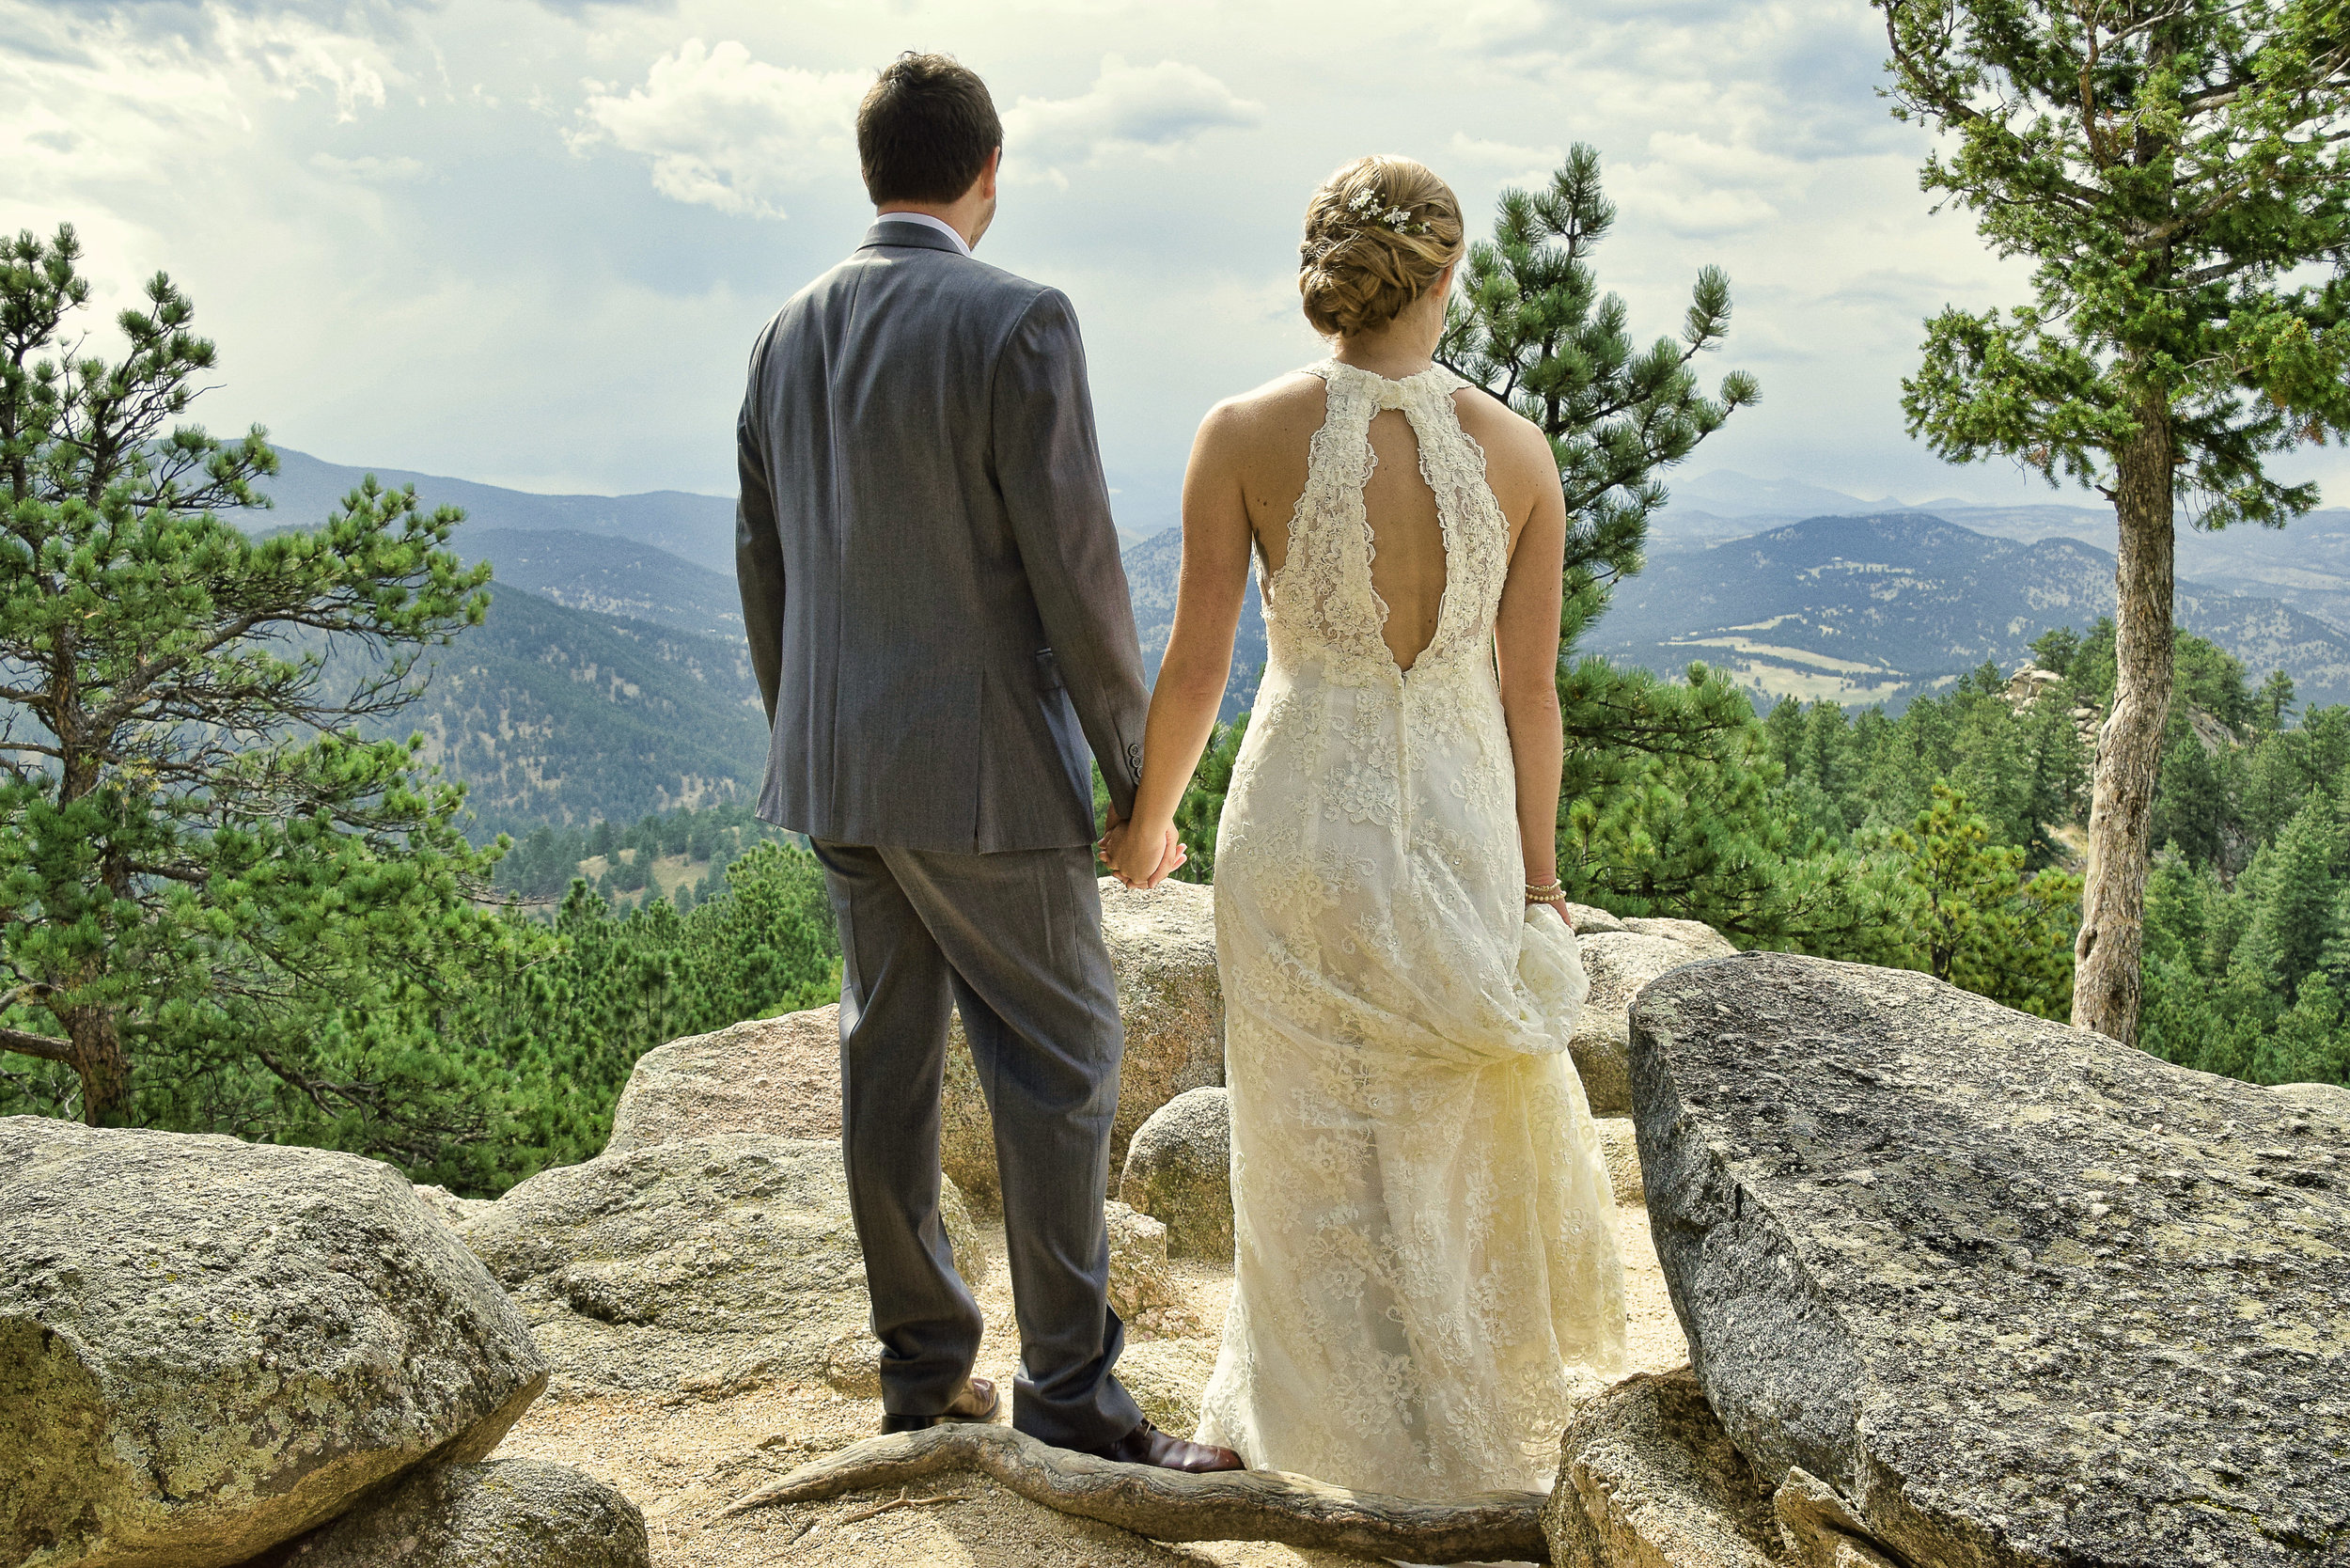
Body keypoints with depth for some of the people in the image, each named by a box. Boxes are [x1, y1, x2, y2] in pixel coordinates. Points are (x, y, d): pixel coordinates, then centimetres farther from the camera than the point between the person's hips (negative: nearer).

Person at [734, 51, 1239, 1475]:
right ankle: (1070, 1392, 9)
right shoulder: (1018, 323, -14)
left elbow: (765, 568, 12)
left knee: (890, 1061, 13)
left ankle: (924, 1367, 24)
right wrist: (1141, 781, -7)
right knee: (1060, 1059, 3)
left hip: (837, 768, 7)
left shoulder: (790, 332, 8)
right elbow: (1076, 573, -16)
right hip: (982, 768, -7)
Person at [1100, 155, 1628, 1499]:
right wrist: (1539, 870, 8)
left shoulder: (1246, 434, -12)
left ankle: (1373, 1419, 30)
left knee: (1321, 1133, 16)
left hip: (1300, 814, -2)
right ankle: (1497, 1371, 44)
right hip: (1459, 818, 2)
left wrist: (1149, 820, 6)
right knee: (1467, 1109, 24)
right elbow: (1531, 689, -3)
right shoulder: (1518, 449, -7)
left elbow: (1196, 666, -11)